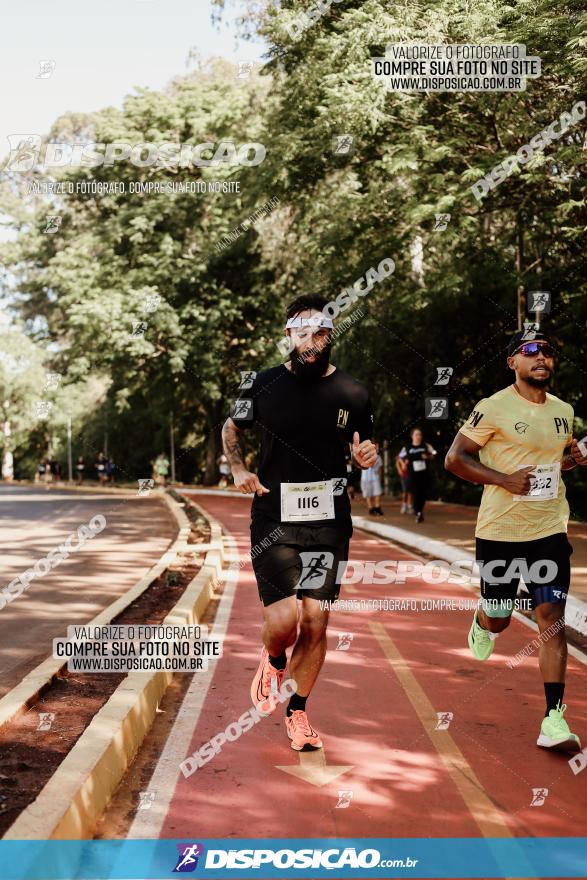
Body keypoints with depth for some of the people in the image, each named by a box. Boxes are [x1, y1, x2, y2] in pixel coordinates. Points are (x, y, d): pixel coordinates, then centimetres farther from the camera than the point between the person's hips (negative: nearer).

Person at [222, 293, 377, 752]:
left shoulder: (353, 394, 1)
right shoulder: (265, 385, -2)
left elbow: (363, 447, 16)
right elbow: (232, 428, 16)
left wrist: (367, 456, -7)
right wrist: (239, 469, -1)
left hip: (330, 522, 2)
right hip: (274, 520, -2)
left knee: (316, 624, 3)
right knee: (284, 622, -13)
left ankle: (297, 713, 23)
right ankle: (273, 661, 23)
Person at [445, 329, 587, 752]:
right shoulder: (494, 408, -11)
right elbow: (454, 459, -9)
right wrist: (505, 479, -20)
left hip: (550, 530, 3)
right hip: (500, 530, -3)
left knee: (552, 619, -6)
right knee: (498, 617, 10)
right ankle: (483, 624, 50)